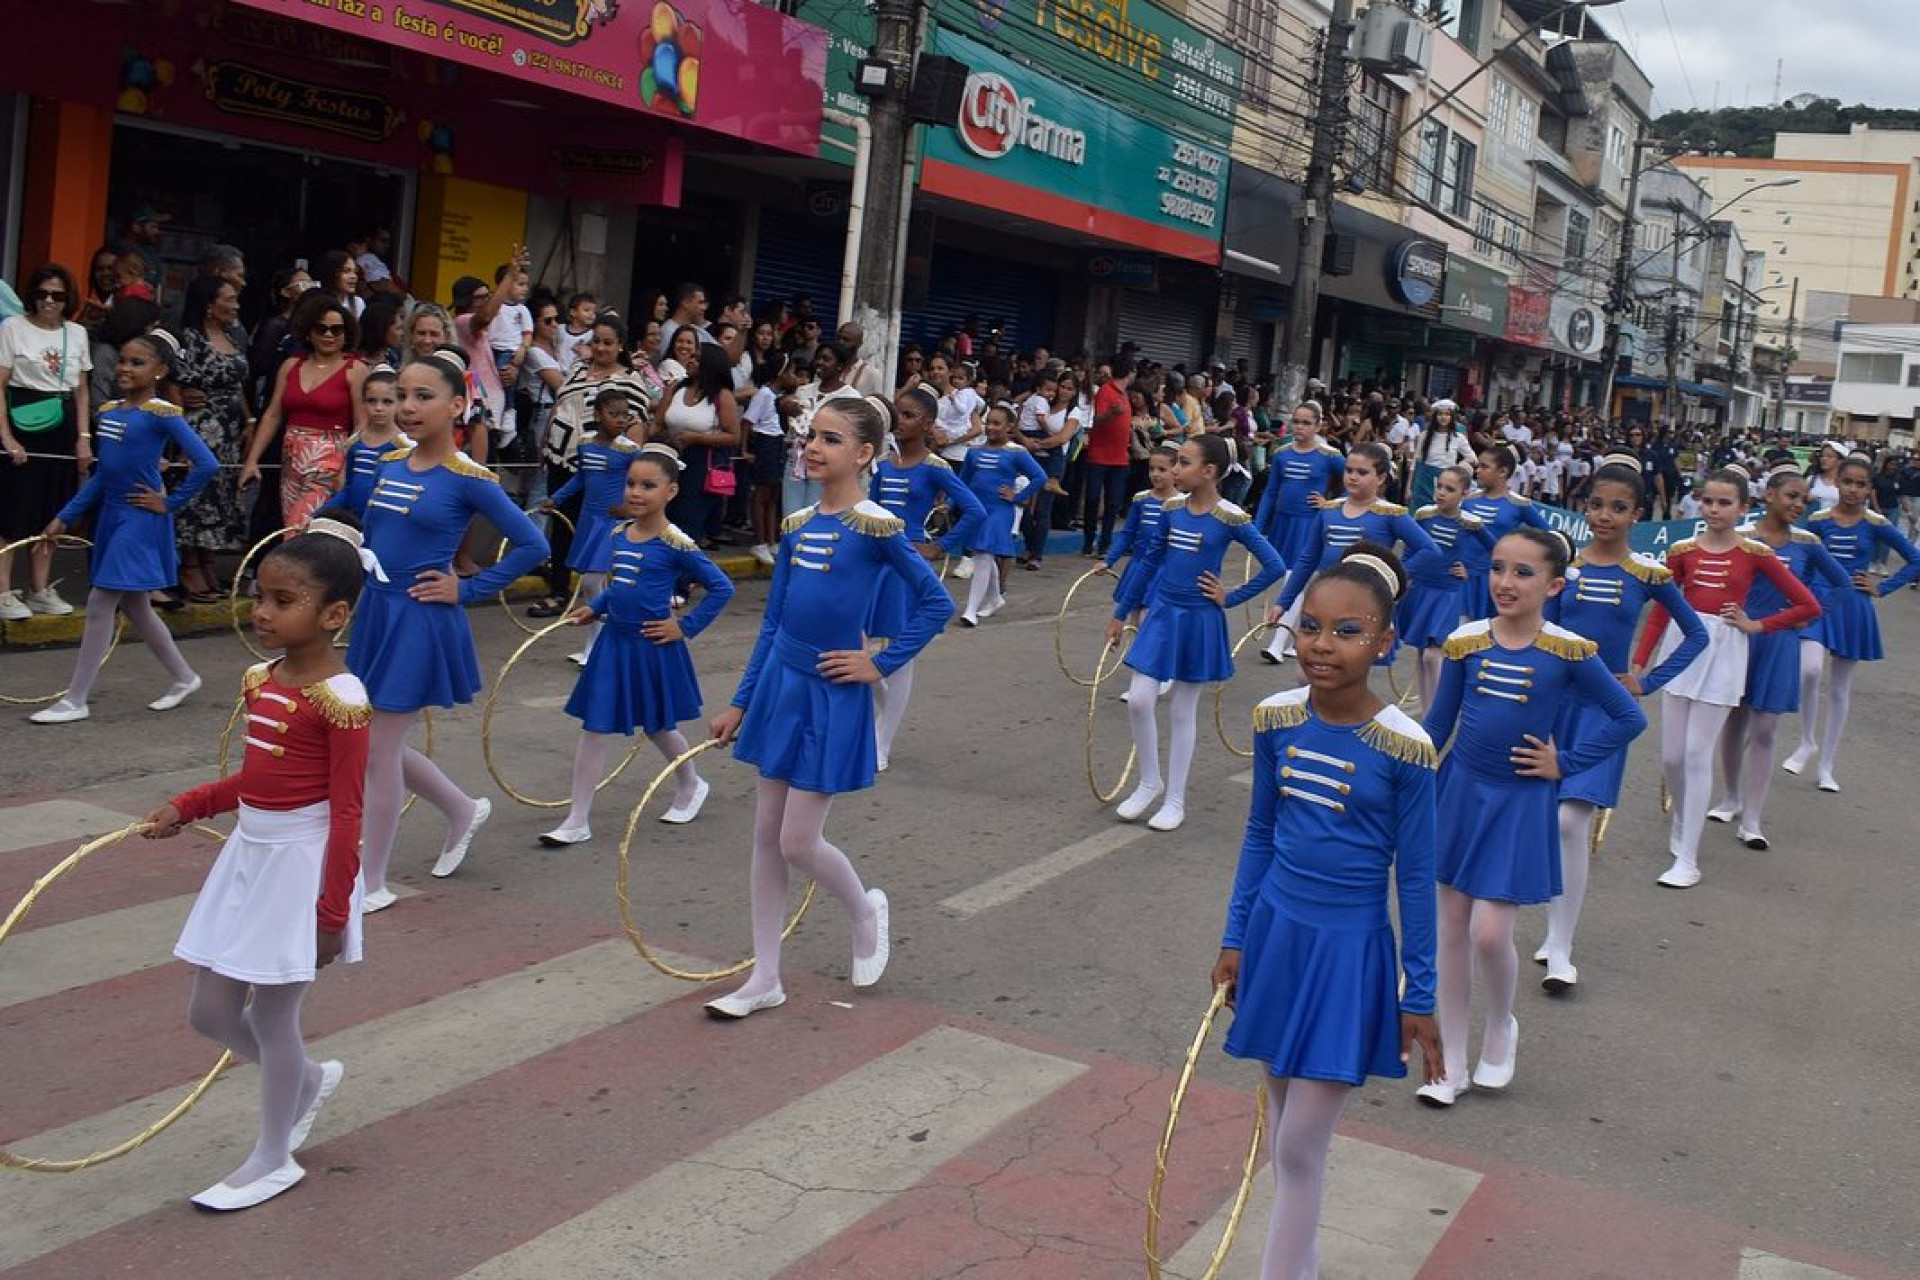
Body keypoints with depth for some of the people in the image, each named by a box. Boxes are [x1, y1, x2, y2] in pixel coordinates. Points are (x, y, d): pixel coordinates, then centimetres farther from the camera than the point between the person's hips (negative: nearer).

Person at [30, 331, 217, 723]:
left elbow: (206, 463, -20)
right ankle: (184, 677, 30)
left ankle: (74, 700, 3)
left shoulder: (162, 413, -13)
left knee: (100, 604, -5)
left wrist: (169, 503, -13)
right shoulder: (108, 411, 10)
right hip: (111, 515, 8)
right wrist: (64, 518, 14)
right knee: (134, 607, 15)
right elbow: (101, 474, 15)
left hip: (140, 519, -8)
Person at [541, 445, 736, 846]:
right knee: (594, 729, 3)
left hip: (653, 648, -5)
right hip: (613, 643, 5)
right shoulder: (617, 534, 2)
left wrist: (685, 626, -12)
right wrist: (594, 608, 6)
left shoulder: (675, 545, -15)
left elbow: (721, 587, -11)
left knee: (658, 727, 15)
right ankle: (577, 821, 10)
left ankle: (691, 785, 44)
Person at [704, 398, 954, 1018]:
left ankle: (866, 909, 28)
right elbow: (773, 623, 11)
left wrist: (880, 664, -9)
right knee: (766, 834, 9)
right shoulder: (796, 526, 6)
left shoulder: (876, 526, -12)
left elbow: (936, 603, -8)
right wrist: (740, 703, 12)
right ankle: (764, 979, 19)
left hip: (833, 695, -7)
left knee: (798, 842, -4)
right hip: (780, 685, 7)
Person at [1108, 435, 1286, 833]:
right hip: (1162, 614, 4)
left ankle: (1175, 799, 19)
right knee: (1139, 700, -3)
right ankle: (1149, 782, 18)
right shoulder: (1172, 508, 1)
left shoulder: (1231, 518, -13)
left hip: (1199, 621, -4)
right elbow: (1150, 562, 9)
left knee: (1183, 710, 6)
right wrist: (1121, 613, 13)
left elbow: (1274, 566, -12)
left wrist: (1230, 598, -10)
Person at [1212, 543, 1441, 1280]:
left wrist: (1419, 995, -5)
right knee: (1283, 1116, 17)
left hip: (1349, 950, -4)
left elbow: (1415, 874, -9)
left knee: (1300, 1146, -2)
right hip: (1276, 932, 5)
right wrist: (1235, 939, 9)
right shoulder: (1275, 720, -5)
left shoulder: (1403, 747, -17)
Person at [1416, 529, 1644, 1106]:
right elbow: (1438, 724, 5)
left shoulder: (1570, 652, -10)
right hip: (1460, 793, 3)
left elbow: (1629, 718, -1)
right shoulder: (1466, 642, -3)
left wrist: (1565, 763, -5)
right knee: (1452, 930, 8)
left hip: (1521, 804, -3)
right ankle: (1451, 1061, 21)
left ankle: (1500, 1028, 23)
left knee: (1490, 934, -8)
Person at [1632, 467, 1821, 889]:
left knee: (1697, 755, -6)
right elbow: (1660, 613, 5)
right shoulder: (1682, 551, 2)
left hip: (1724, 653, -3)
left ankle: (1688, 860, -1)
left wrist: (1756, 625, -1)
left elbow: (1809, 606, 2)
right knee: (1671, 755, 5)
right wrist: (1638, 664, 0)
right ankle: (1682, 819, 36)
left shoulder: (1755, 554, -2)